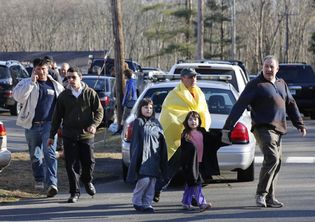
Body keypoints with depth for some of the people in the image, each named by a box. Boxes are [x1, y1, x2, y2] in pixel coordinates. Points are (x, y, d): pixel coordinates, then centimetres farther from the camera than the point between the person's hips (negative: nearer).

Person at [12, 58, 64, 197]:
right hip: (32, 125, 1)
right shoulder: (27, 83, 4)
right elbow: (17, 96, -13)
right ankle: (39, 180, 29)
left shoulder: (56, 85, 10)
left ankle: (52, 183, -21)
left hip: (49, 124, -1)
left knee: (49, 153, -14)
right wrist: (32, 82, -18)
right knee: (35, 155, 12)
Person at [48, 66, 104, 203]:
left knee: (89, 162, 2)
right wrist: (52, 135, 8)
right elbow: (57, 116, 9)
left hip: (86, 135, -1)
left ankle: (87, 181, 33)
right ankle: (74, 192, 7)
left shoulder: (90, 94, 1)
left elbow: (99, 111, 3)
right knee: (71, 165, -2)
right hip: (69, 136, 1)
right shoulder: (64, 95, 4)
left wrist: (94, 125, -15)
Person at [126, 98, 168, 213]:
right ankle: (137, 201, 5)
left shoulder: (156, 122, 14)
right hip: (143, 156, -5)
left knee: (152, 182, 3)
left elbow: (162, 141, 14)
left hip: (154, 157, 5)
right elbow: (135, 141, -3)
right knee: (144, 180, -13)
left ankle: (147, 204, 9)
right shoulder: (138, 122, 1)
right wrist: (135, 158, -11)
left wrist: (163, 158, 7)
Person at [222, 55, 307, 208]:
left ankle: (270, 198, 14)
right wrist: (227, 128, -16)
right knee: (272, 158, -21)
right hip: (263, 128, -7)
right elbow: (239, 106, -10)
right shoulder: (255, 85, -5)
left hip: (278, 130, 7)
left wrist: (299, 124, 26)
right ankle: (261, 194, -14)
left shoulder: (281, 84, 16)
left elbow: (291, 105, 27)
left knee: (276, 163, 7)